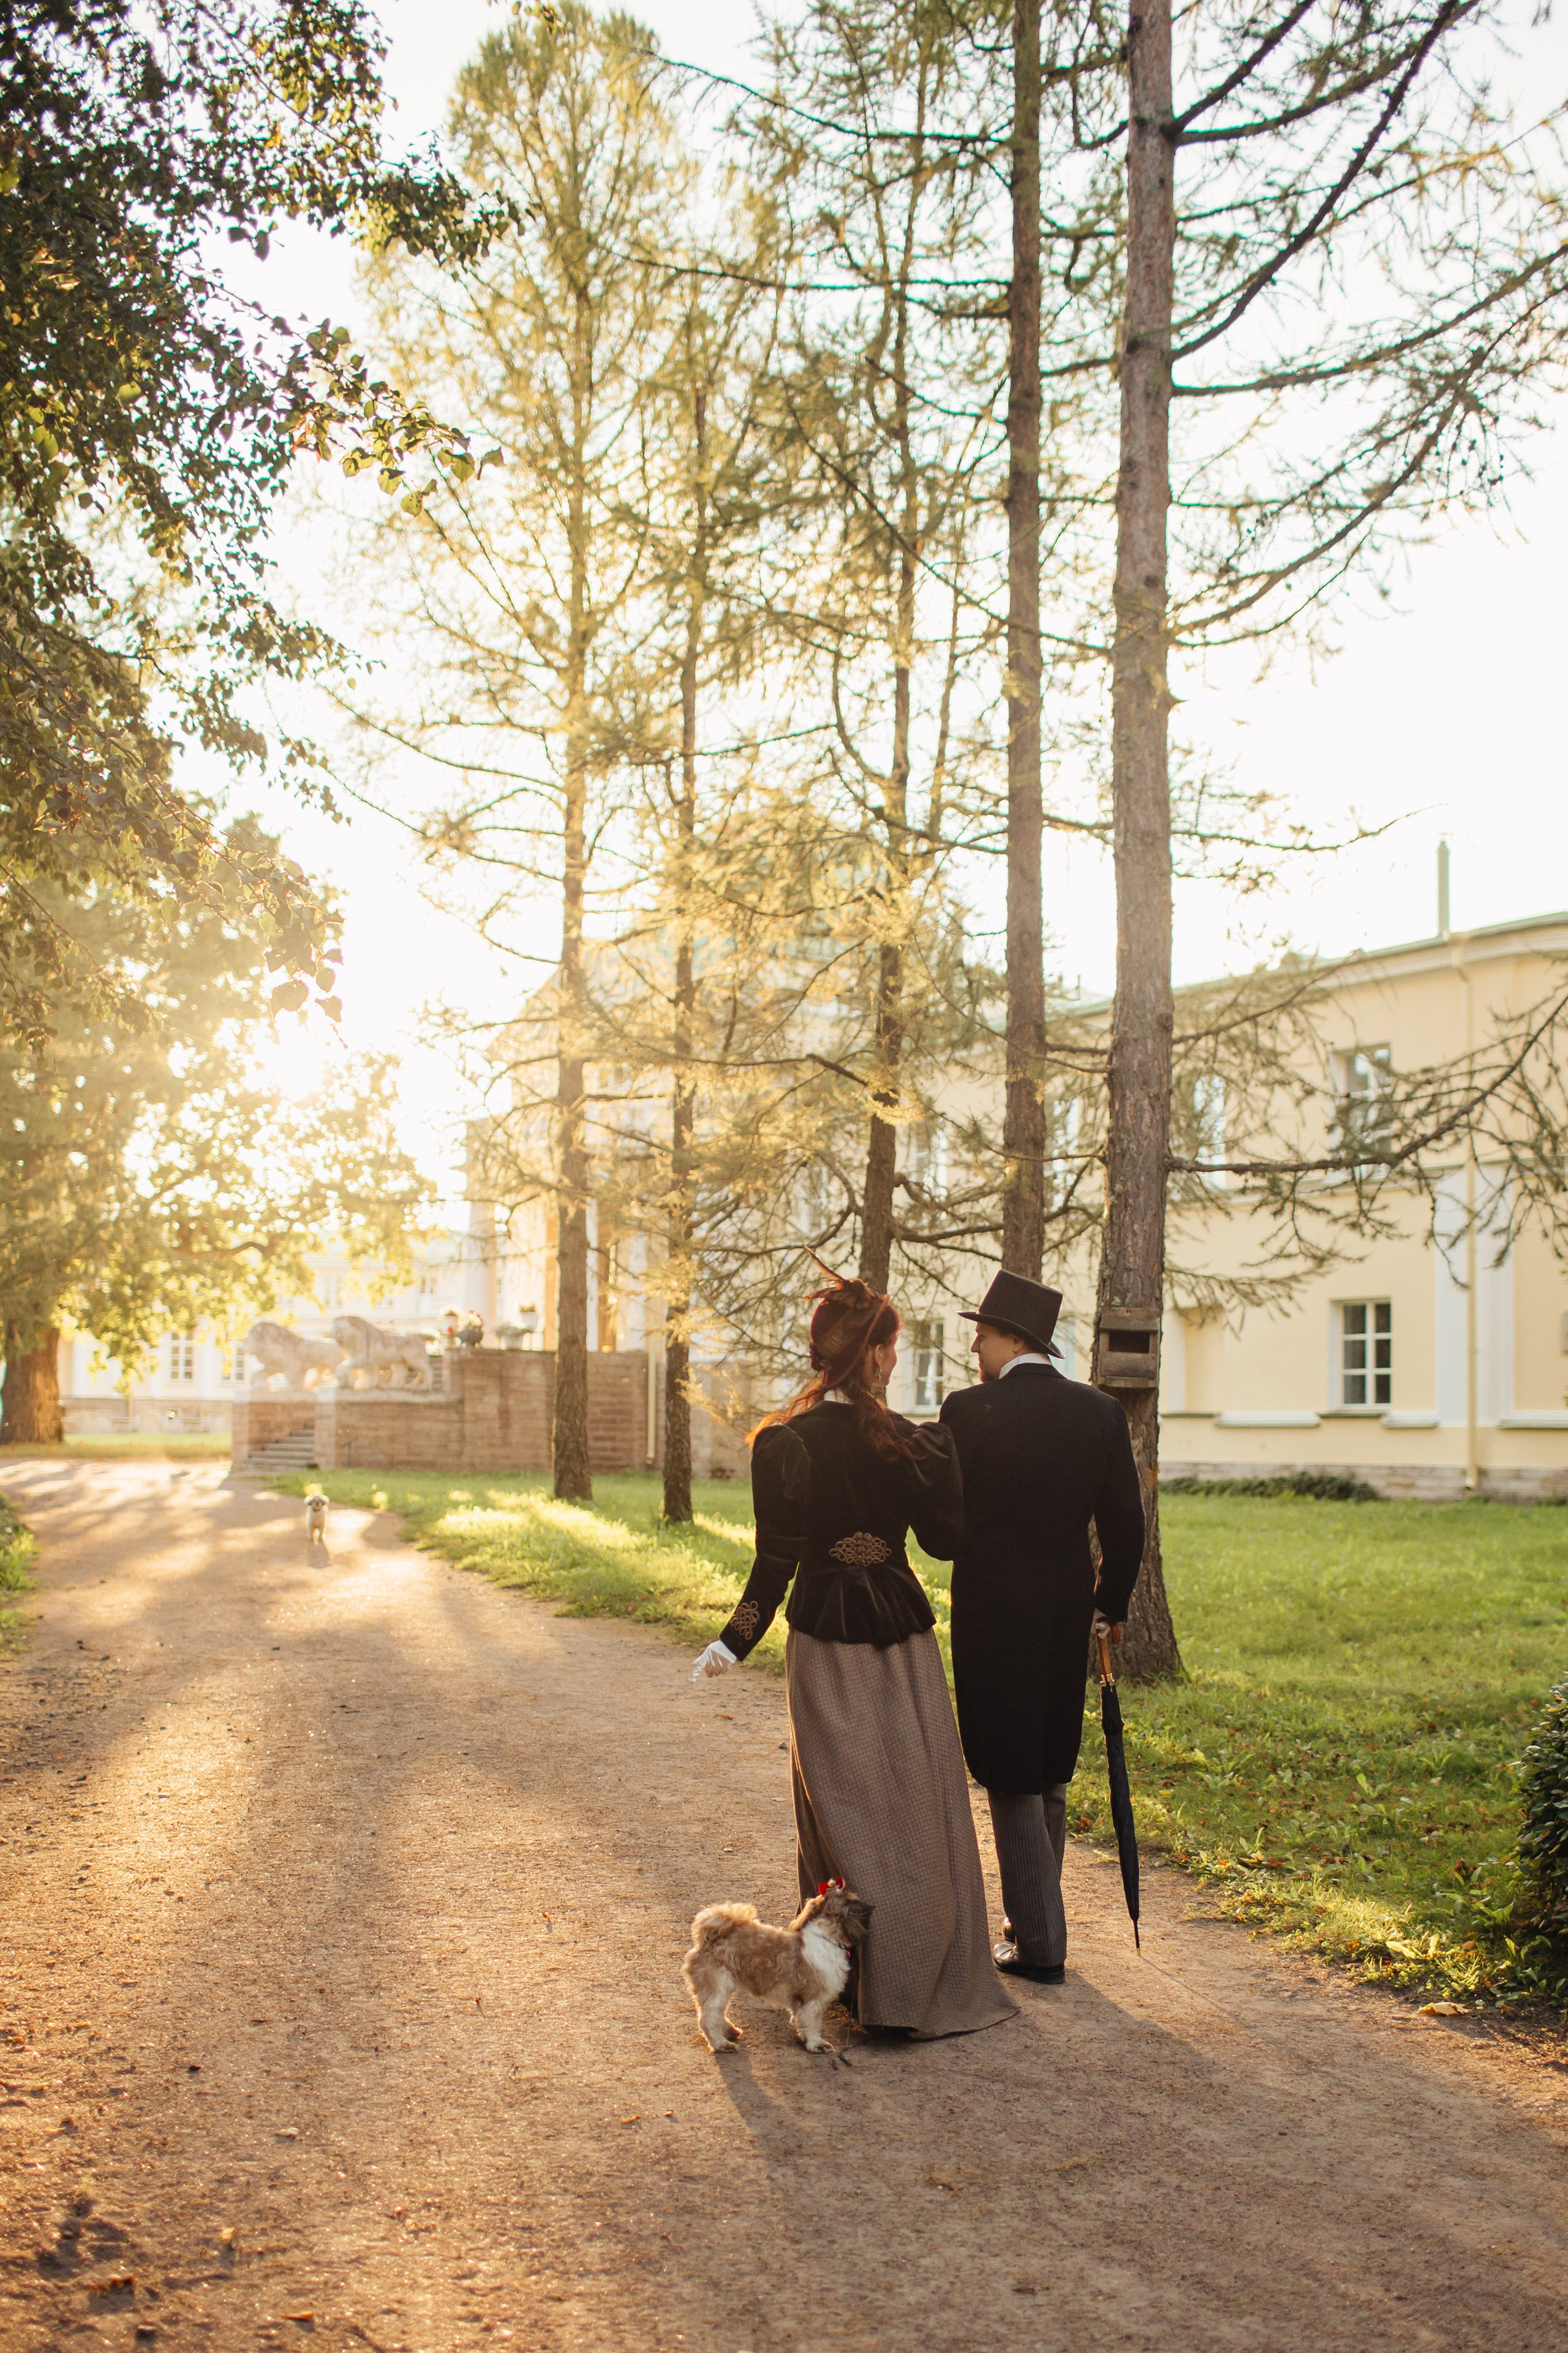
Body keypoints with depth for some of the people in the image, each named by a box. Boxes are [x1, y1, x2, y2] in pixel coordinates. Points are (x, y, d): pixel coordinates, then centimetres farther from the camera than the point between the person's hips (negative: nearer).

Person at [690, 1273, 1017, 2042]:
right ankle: (929, 1982, 17)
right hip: (903, 1641, 0)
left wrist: (735, 1641, -1)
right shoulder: (909, 1442, -8)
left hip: (825, 1647, 0)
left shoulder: (783, 1444, -10)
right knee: (917, 1808, 11)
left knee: (845, 1809, 10)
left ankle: (852, 1980, 16)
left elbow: (776, 1561, -10)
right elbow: (946, 1541, 2)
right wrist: (944, 1452, 10)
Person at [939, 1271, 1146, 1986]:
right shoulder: (1101, 1412, 1)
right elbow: (1124, 1524, 4)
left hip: (992, 1610, -5)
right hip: (1067, 1611, 5)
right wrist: (1111, 1604, 16)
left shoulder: (968, 1410, -13)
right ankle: (1032, 1919, 29)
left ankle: (1040, 1944, 5)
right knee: (1048, 1773, 18)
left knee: (1011, 1778, 2)